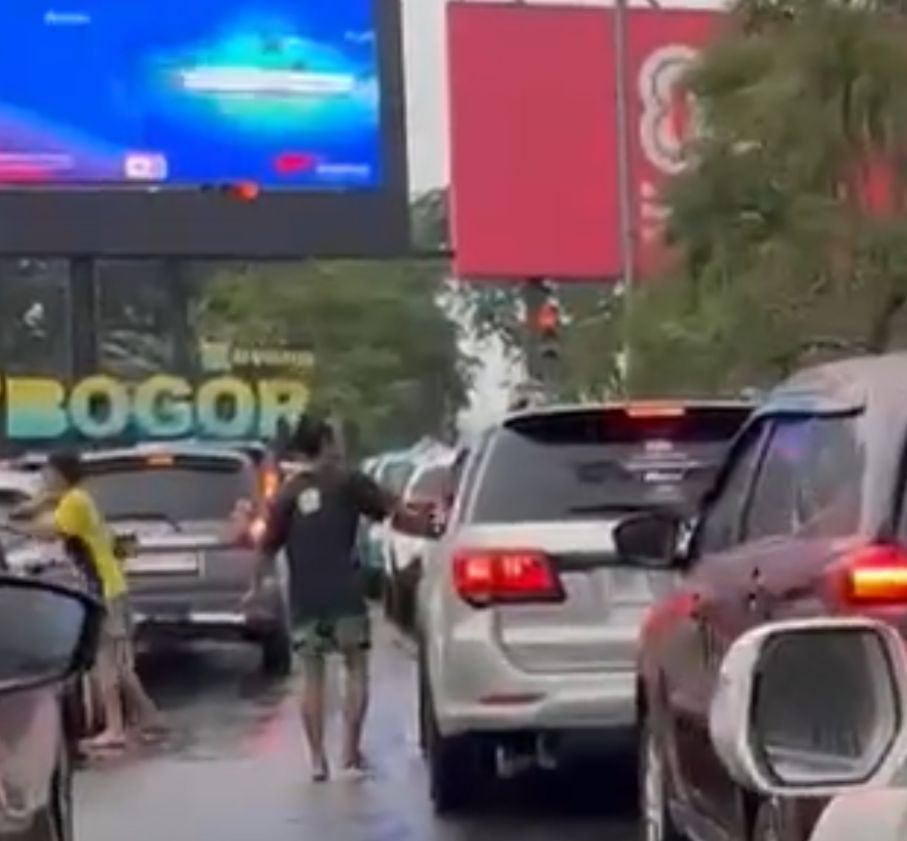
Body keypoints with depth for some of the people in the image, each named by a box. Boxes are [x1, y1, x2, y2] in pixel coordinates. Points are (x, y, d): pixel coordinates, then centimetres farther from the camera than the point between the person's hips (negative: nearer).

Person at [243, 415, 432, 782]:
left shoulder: (287, 494, 6)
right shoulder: (348, 481, 1)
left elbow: (269, 548, 1)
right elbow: (396, 514, -3)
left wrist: (256, 586, 13)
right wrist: (431, 528, 7)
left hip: (304, 598, 2)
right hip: (345, 594, -2)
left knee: (312, 676, 11)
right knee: (356, 668, 11)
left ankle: (318, 758, 9)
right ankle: (351, 748, 4)